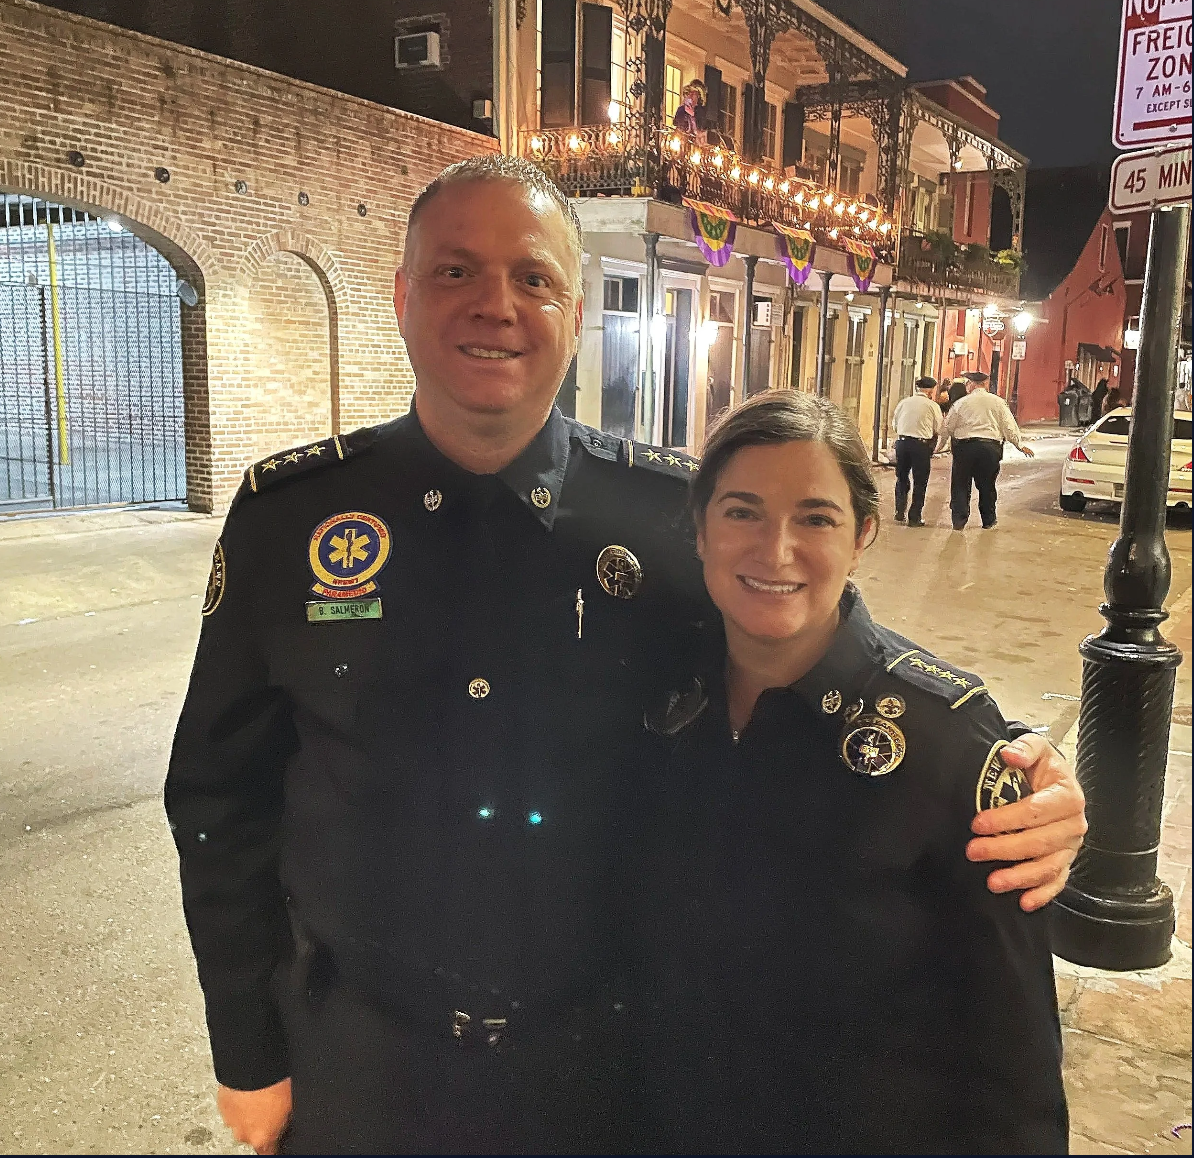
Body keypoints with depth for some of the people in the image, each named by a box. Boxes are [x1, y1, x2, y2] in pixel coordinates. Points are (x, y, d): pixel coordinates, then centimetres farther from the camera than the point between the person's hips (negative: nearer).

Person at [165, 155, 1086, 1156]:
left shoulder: (684, 513, -10)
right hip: (358, 1062, 1)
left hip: (605, 1061, 0)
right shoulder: (286, 514, -8)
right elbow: (221, 798, -1)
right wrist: (248, 1056, 2)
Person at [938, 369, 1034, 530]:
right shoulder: (998, 402, 6)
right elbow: (1009, 426, 7)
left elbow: (947, 428, 8)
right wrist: (1020, 445, 17)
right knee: (987, 485, 13)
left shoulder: (961, 403, 3)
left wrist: (939, 445, 21)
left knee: (960, 484, 6)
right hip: (990, 446, 2)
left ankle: (959, 520, 0)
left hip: (965, 446, -2)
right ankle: (988, 520, 20)